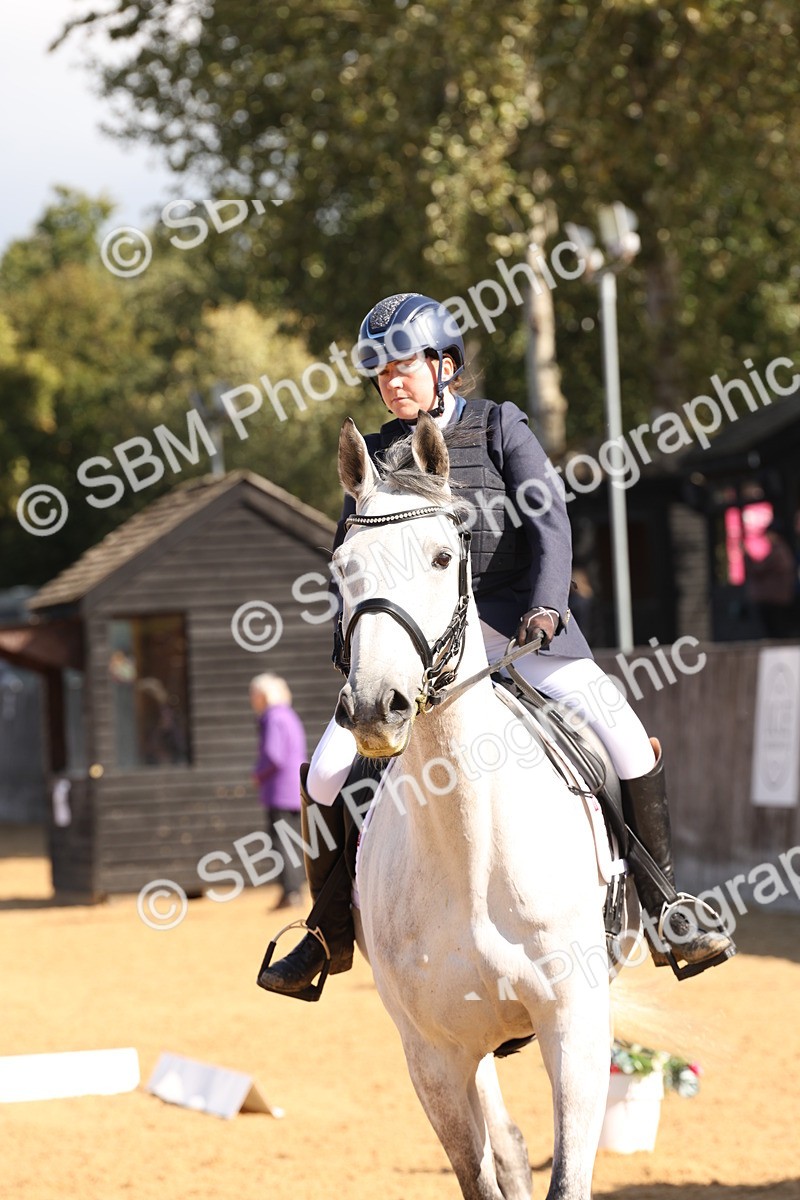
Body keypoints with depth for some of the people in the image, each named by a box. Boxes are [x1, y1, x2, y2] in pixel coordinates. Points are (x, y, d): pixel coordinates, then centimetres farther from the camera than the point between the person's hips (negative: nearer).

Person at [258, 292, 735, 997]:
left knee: (628, 740, -18)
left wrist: (547, 606, -23)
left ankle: (664, 915, -6)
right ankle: (332, 934, 8)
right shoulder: (377, 455, 10)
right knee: (329, 772, -9)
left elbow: (549, 521, -8)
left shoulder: (500, 428, 1)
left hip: (516, 622, -2)